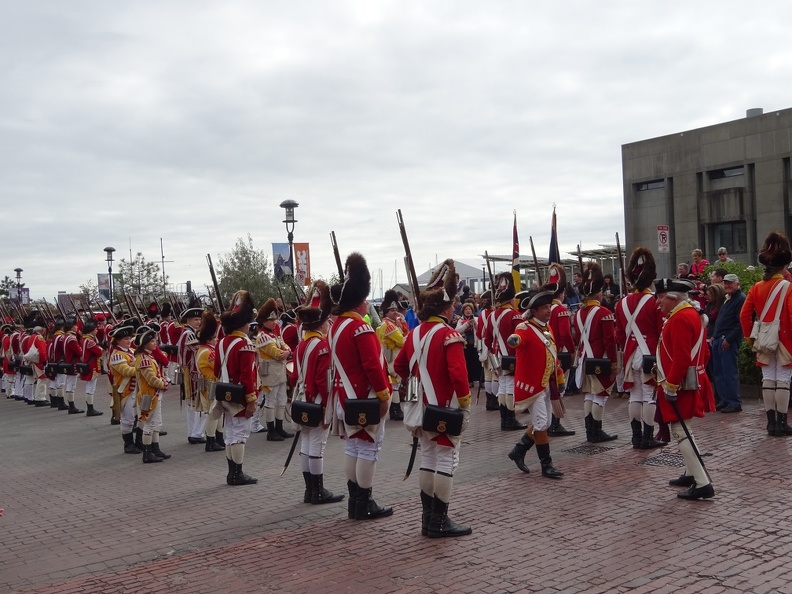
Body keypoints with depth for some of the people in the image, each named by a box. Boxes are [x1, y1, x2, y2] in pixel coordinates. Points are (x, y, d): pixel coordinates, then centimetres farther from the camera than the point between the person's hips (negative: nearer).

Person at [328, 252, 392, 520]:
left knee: (353, 445, 14)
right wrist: (384, 395, -15)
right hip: (365, 398, -10)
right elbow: (372, 365, -23)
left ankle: (354, 500, 21)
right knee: (369, 446, -2)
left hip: (347, 397, 10)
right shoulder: (361, 328, -20)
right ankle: (365, 503, 4)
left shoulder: (336, 326, 9)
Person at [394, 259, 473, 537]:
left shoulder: (414, 334, 7)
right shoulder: (450, 336, -17)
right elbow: (458, 373, -25)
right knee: (446, 461, 0)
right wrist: (465, 403, -12)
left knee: (427, 459, 14)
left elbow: (399, 366, 15)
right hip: (446, 410, -8)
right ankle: (439, 521, 4)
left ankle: (428, 517, 21)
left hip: (423, 408, 8)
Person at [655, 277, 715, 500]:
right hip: (690, 382, 11)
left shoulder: (680, 318, -19)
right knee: (683, 429, 20)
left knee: (681, 432, -9)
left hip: (681, 386, -11)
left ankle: (703, 484, -9)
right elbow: (703, 352, 20)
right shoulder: (690, 314, 14)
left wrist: (671, 386, -22)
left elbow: (681, 357, -26)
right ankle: (691, 474, 30)